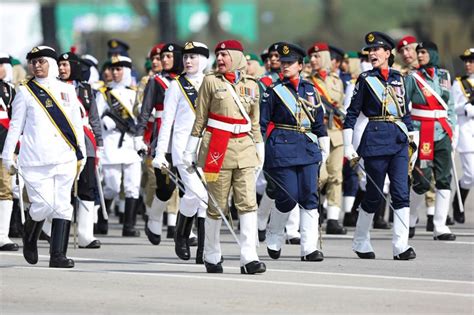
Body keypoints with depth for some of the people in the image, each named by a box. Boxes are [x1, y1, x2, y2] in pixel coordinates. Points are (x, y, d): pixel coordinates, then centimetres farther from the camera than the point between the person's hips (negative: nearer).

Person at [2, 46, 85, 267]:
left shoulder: (67, 90, 12)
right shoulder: (25, 92, 6)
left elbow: (77, 124, 15)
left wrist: (81, 154, 13)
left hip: (64, 158, 3)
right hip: (35, 158, -3)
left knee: (62, 205, -3)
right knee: (43, 204, -10)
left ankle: (58, 255, -2)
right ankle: (30, 238, 19)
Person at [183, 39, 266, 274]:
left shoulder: (251, 86, 11)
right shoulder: (211, 82, 3)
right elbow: (200, 119, 5)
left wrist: (260, 150, 16)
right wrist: (190, 151, 3)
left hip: (244, 148, 2)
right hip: (217, 147, -2)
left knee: (248, 203, -9)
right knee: (217, 207, 2)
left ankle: (249, 258, -13)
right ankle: (211, 257, 16)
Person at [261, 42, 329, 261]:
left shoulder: (310, 90, 12)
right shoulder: (274, 91, -1)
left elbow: (319, 121, 19)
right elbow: (262, 122, -1)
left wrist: (324, 148, 19)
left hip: (308, 149, 4)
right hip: (282, 149, -4)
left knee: (310, 198, -3)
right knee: (288, 197, -7)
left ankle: (309, 248, -3)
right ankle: (273, 240, 17)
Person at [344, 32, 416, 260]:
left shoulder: (398, 79, 13)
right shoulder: (366, 79, 1)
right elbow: (352, 113, 0)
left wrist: (411, 135, 16)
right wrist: (348, 147, -4)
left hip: (399, 141, 4)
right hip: (376, 140, -4)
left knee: (402, 193, -7)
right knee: (374, 194, 2)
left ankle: (401, 245, -8)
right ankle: (361, 242, 19)